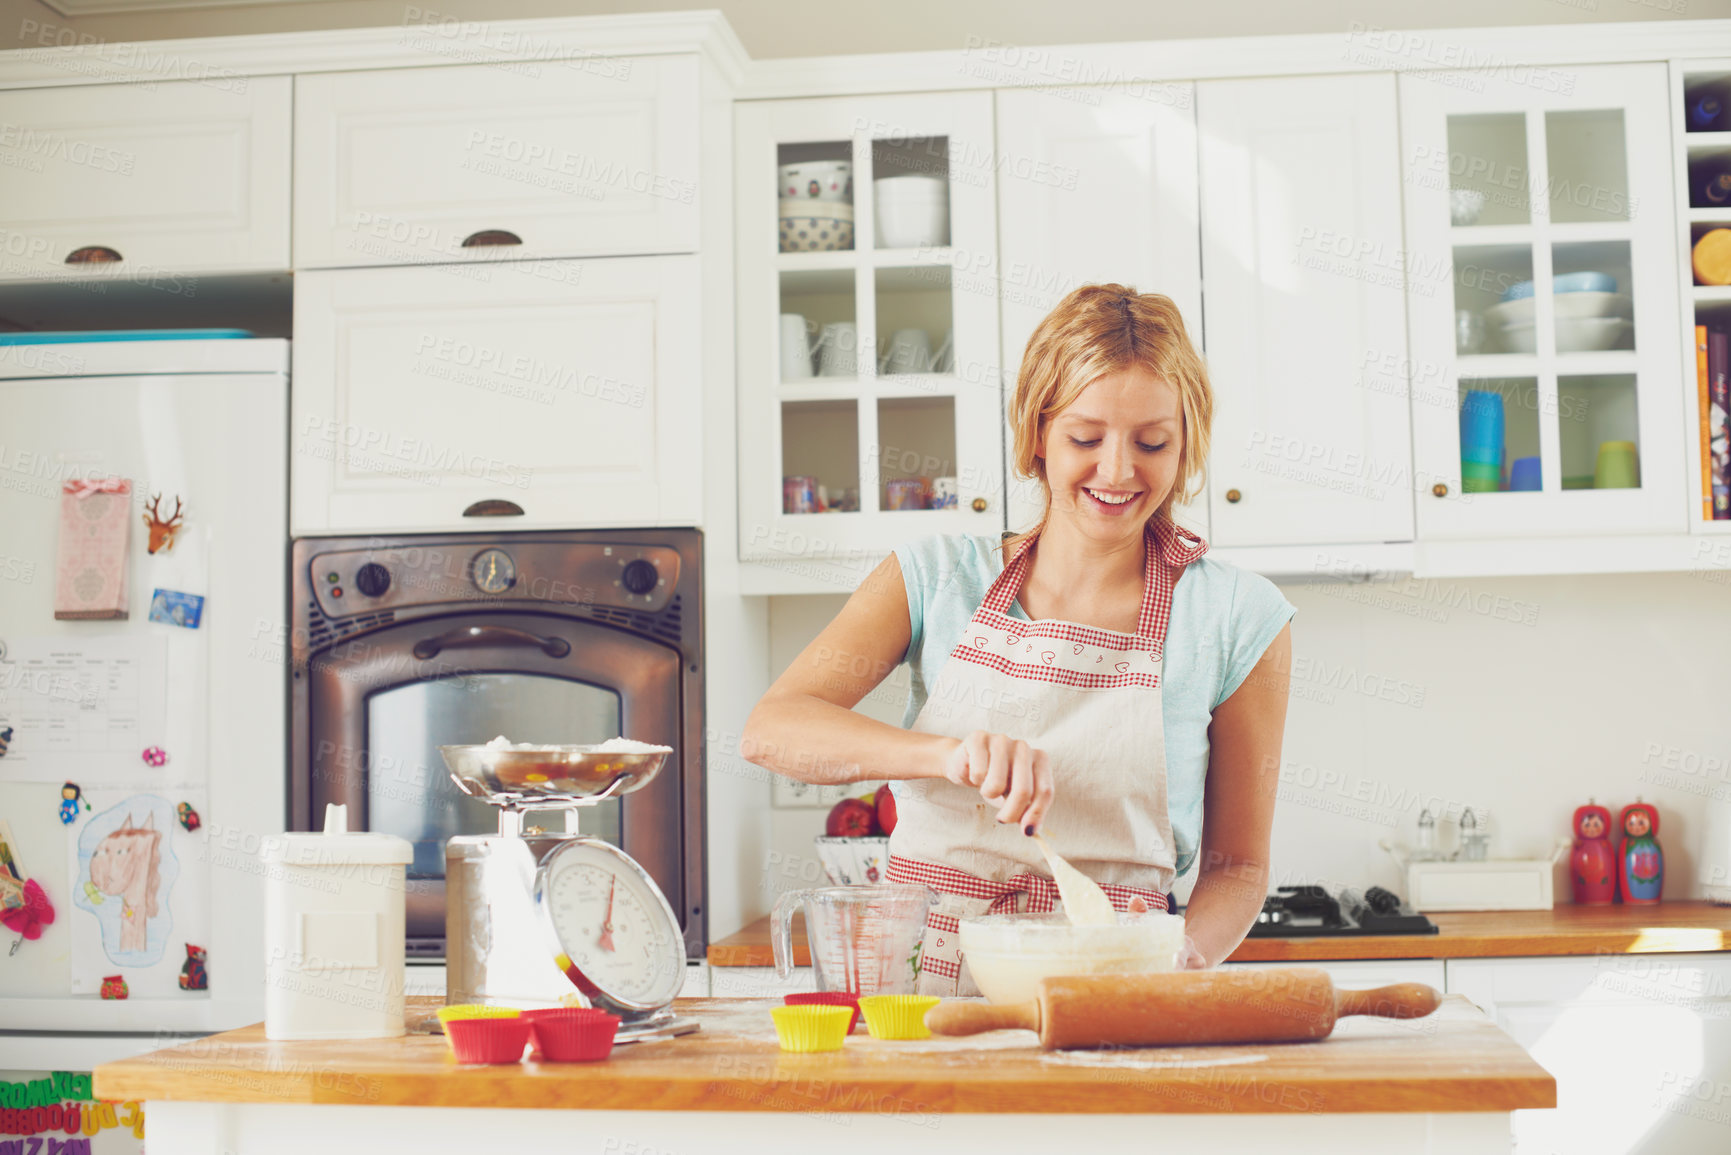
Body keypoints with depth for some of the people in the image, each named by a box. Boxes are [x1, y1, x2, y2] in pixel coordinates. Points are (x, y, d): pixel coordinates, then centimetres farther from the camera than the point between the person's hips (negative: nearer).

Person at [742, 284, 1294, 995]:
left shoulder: (1238, 617, 3)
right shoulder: (939, 577, 6)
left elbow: (1238, 866, 10)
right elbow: (769, 730, -7)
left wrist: (1180, 956, -13)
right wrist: (946, 751, -24)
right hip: (918, 982, 1)